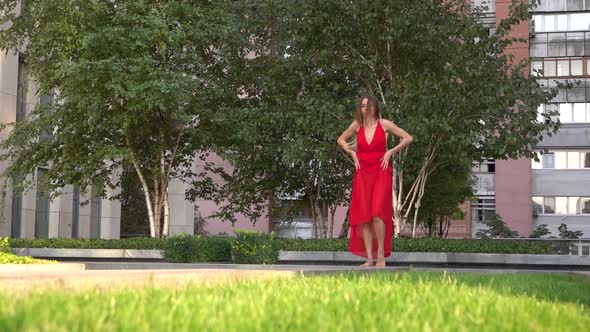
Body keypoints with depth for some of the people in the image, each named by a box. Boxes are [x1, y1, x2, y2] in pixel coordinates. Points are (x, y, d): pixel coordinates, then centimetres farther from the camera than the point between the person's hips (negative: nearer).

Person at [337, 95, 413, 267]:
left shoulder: (384, 124, 0)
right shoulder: (357, 125, 8)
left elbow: (408, 138, 3)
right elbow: (341, 140, 24)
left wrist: (390, 152, -3)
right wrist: (352, 153, 8)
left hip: (381, 171, -3)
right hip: (362, 173, 3)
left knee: (377, 213, -18)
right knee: (363, 215, -2)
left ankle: (381, 254, -7)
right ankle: (369, 258, 1)